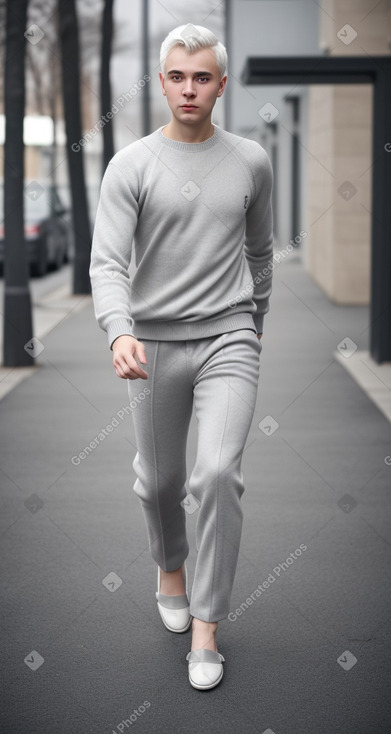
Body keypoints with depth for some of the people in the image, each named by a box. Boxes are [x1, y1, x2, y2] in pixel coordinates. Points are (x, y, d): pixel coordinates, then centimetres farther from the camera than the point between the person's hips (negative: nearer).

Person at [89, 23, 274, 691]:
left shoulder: (251, 161, 4)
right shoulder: (131, 166, -5)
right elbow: (107, 263, -15)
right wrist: (120, 333, -33)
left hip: (228, 340, 0)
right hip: (154, 342, 0)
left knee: (218, 474, -16)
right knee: (159, 479, 13)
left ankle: (205, 630, -5)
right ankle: (170, 569, 45)